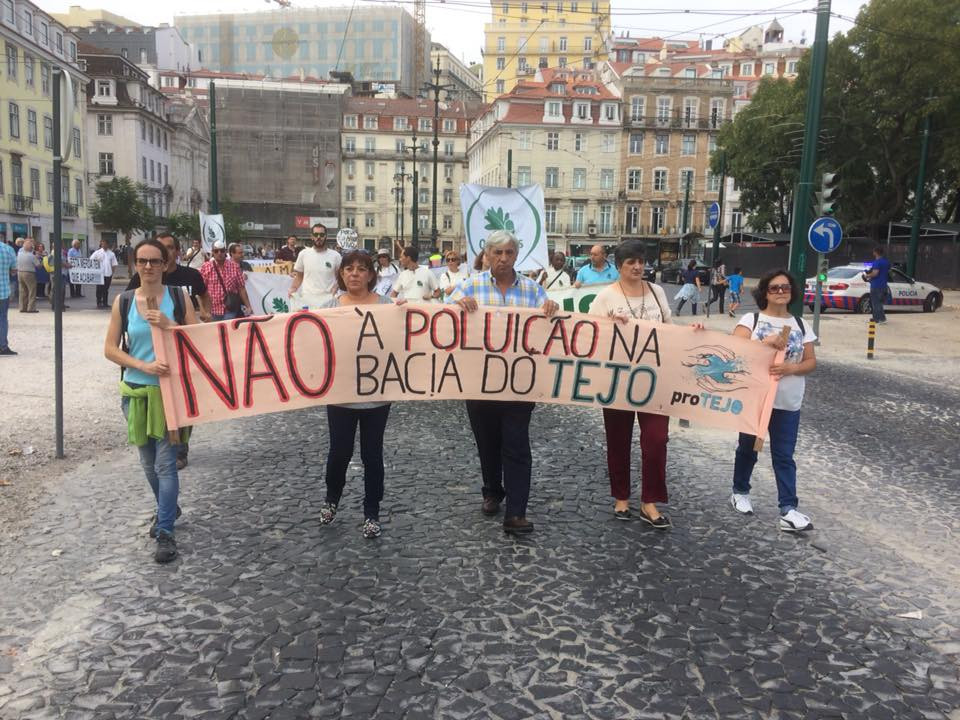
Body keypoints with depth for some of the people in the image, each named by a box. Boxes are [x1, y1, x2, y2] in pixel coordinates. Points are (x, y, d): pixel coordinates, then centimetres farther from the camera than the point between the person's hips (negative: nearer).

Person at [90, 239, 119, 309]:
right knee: (99, 289, 0)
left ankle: (105, 303, 16)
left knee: (106, 290, 9)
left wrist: (112, 273, 5)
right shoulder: (97, 253, 0)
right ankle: (99, 303, 6)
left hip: (108, 274, 3)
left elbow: (113, 264, 10)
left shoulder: (111, 253, 8)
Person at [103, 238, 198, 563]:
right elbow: (110, 349, -1)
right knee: (149, 462, 16)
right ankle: (167, 509, 40)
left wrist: (169, 325, -22)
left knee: (166, 463, -5)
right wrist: (143, 365, -15)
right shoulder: (123, 301, 1)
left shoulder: (178, 297, -3)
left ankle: (165, 531, 2)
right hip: (136, 390, 3)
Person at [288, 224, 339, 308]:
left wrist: (335, 288, -8)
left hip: (328, 301, -1)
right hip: (307, 300, 1)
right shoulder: (303, 254, 7)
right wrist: (293, 289, -3)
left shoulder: (335, 255, 3)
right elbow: (299, 276, 14)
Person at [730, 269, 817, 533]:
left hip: (788, 403, 2)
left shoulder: (800, 326, 6)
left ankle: (788, 510, 0)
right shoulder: (751, 320, -3)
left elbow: (811, 362, 4)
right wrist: (764, 342, -28)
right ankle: (740, 493, 33)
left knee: (784, 456, 1)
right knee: (748, 448, 14)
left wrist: (790, 367, -16)